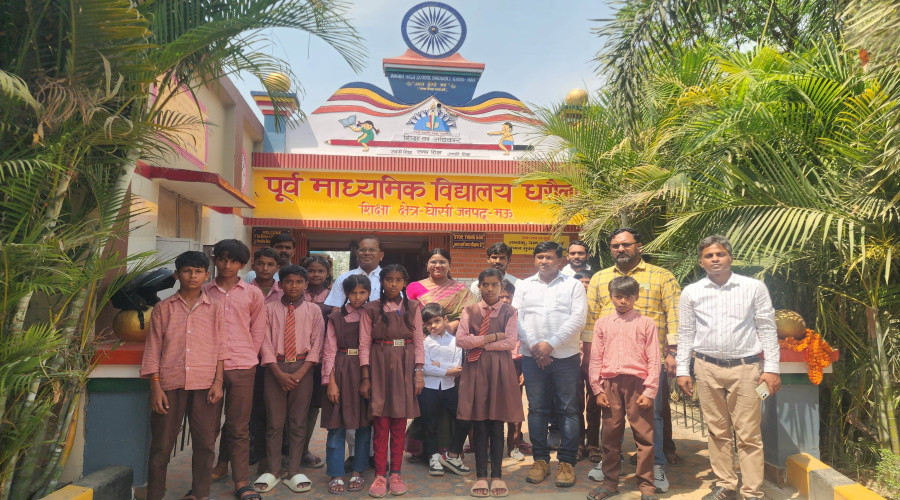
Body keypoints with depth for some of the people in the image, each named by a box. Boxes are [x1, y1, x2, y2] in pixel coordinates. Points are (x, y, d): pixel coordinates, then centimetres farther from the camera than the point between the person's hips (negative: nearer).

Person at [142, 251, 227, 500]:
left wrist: (218, 382, -2)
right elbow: (153, 349, 5)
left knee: (205, 443, 4)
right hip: (170, 384, 0)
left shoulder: (215, 309, 8)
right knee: (161, 444, 5)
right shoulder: (163, 308, 7)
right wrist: (155, 386, -2)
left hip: (205, 385, 0)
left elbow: (220, 348, 7)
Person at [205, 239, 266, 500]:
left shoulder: (253, 294, 6)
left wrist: (247, 355, 4)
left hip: (242, 366, -1)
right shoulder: (203, 292, 6)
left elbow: (258, 329, 10)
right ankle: (221, 463, 31)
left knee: (239, 426, 2)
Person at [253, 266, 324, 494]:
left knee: (298, 422, 3)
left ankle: (294, 473, 11)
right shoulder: (270, 309, 2)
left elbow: (316, 345, 0)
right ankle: (272, 472, 14)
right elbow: (266, 343, -1)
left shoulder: (314, 310, 3)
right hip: (275, 368, 0)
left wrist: (299, 374, -10)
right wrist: (279, 373, -10)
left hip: (303, 368, 0)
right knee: (274, 421, 4)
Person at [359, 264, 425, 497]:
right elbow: (364, 344, -1)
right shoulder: (371, 309, 1)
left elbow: (419, 342, 4)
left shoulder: (412, 307, 5)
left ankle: (396, 473, 16)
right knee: (381, 423, 0)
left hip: (405, 368, 1)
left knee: (399, 423, 6)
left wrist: (419, 373, -3)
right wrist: (365, 378, -5)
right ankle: (380, 475, 9)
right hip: (380, 367, -1)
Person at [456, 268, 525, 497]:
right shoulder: (470, 311, 6)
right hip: (475, 369, 1)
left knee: (497, 425, 4)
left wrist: (479, 342, -9)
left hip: (500, 369, -1)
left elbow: (511, 342, -9)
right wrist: (491, 337, -10)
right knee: (478, 425, 4)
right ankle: (481, 476, 13)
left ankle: (497, 476, 14)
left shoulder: (509, 312, 3)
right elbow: (460, 339, -5)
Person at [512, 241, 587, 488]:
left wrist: (550, 344, -12)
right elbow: (516, 318, 3)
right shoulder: (523, 285, 11)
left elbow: (577, 319, -6)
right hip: (532, 357, 2)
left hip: (566, 357, -2)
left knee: (568, 410, 2)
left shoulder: (573, 285, 4)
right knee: (537, 409, 7)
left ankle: (566, 462, 11)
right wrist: (534, 347, -9)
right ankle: (541, 459, 17)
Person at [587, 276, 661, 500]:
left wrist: (649, 391, -6)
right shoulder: (602, 323, 8)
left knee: (644, 436, 2)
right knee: (610, 435, 10)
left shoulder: (646, 323, 2)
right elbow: (595, 358, 8)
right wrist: (598, 389, 3)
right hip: (610, 384, 2)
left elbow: (654, 360, 0)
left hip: (637, 383, -2)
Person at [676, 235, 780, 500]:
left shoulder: (754, 287, 1)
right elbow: (685, 334, 8)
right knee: (717, 431, 10)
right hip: (707, 368, 2)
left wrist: (772, 368, -3)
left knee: (748, 434, 0)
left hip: (745, 368, -2)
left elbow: (767, 329, 2)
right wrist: (682, 370, 4)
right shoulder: (691, 292, 5)